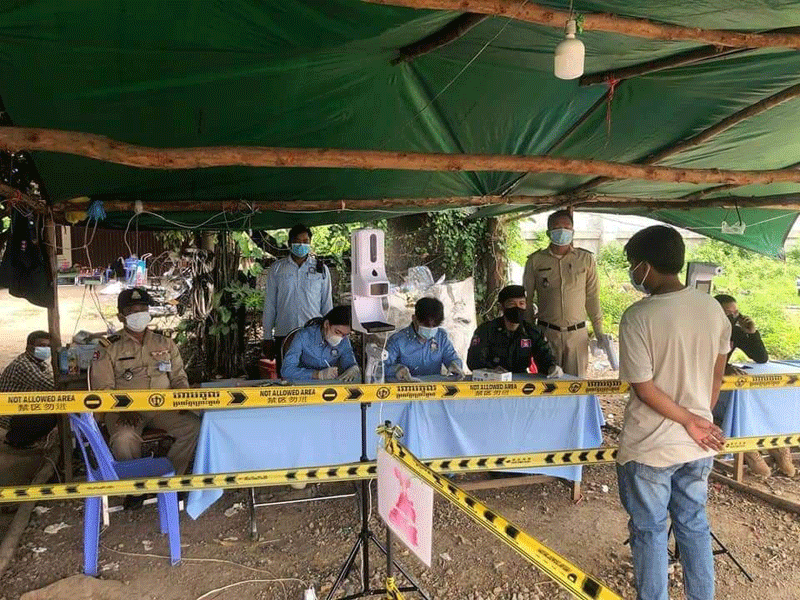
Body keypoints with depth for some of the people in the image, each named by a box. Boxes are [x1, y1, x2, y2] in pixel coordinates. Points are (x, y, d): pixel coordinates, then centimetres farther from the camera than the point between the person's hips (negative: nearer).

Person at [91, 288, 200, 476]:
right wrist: (124, 410, -18)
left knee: (194, 427, -24)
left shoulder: (166, 344, 18)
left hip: (162, 408, 3)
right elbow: (103, 389, 0)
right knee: (125, 438, -35)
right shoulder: (109, 348, 8)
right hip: (124, 410, -2)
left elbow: (179, 378, 19)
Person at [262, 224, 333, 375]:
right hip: (284, 334, 0)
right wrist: (267, 337, 8)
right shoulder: (277, 269, 9)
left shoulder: (321, 269, 10)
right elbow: (270, 304, 11)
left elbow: (327, 304, 12)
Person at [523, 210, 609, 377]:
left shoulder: (586, 259, 6)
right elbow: (527, 298, 8)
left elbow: (592, 298, 10)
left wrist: (599, 332, 9)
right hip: (546, 333, 0)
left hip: (577, 333, 1)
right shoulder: (535, 260, 3)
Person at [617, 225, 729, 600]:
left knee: (649, 531, 11)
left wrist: (690, 421, -8)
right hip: (698, 444, 6)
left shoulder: (638, 317, -21)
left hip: (650, 447, -5)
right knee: (694, 524, 21)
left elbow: (644, 388, -20)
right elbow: (716, 376, 7)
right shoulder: (713, 308, -2)